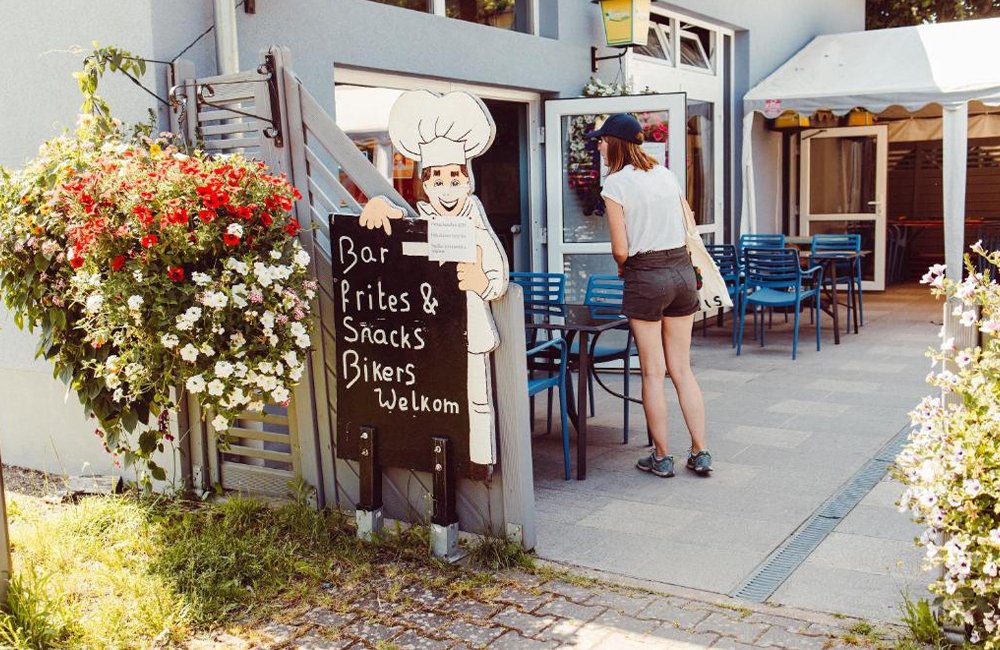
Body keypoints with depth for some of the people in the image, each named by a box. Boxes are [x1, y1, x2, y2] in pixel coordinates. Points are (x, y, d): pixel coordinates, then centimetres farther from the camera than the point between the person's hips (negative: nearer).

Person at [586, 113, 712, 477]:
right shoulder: (666, 174, 9)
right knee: (682, 369, 12)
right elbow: (685, 233, 10)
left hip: (646, 278, -6)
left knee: (653, 372, 5)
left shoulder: (615, 183, -9)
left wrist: (622, 268, 9)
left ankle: (661, 457, 13)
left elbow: (621, 249, -11)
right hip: (683, 270, 6)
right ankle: (700, 453, 14)